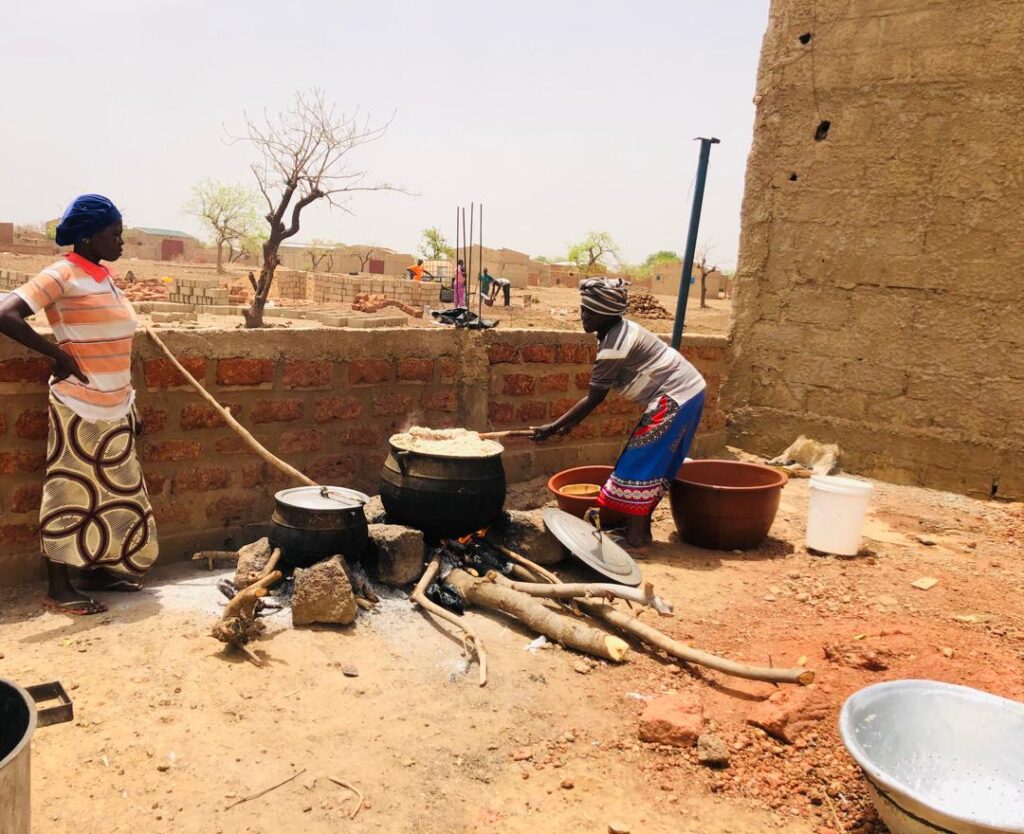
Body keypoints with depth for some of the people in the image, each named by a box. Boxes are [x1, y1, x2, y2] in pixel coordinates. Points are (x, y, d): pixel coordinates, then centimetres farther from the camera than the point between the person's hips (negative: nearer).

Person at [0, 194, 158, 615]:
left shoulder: (104, 277, 12)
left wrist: (130, 405, 18)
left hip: (113, 408, 8)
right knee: (71, 494, 0)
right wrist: (57, 354, -17)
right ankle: (58, 589, 11)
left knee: (113, 492, 15)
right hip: (80, 409, -8)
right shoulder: (62, 275, -12)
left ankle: (96, 569, 29)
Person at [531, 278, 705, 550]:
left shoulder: (614, 345, -22)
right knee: (655, 464, 15)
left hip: (675, 396, -10)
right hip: (686, 391, 10)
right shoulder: (618, 332, 8)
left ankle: (635, 536, 3)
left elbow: (594, 399, -18)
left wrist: (552, 427, -14)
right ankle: (642, 528, 24)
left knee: (641, 462, -4)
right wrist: (571, 422, 10)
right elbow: (599, 394, 11)